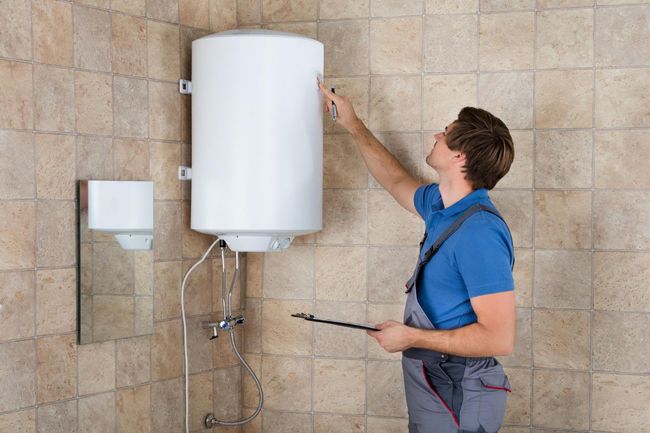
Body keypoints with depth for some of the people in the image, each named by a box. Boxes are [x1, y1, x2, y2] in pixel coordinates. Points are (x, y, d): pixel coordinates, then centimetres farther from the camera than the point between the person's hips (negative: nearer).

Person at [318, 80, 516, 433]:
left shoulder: (480, 233, -26)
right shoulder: (440, 204, 3)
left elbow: (499, 338, -28)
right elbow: (398, 182, 26)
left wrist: (411, 337, -19)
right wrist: (353, 125, 27)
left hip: (457, 401, -9)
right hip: (431, 384, 9)